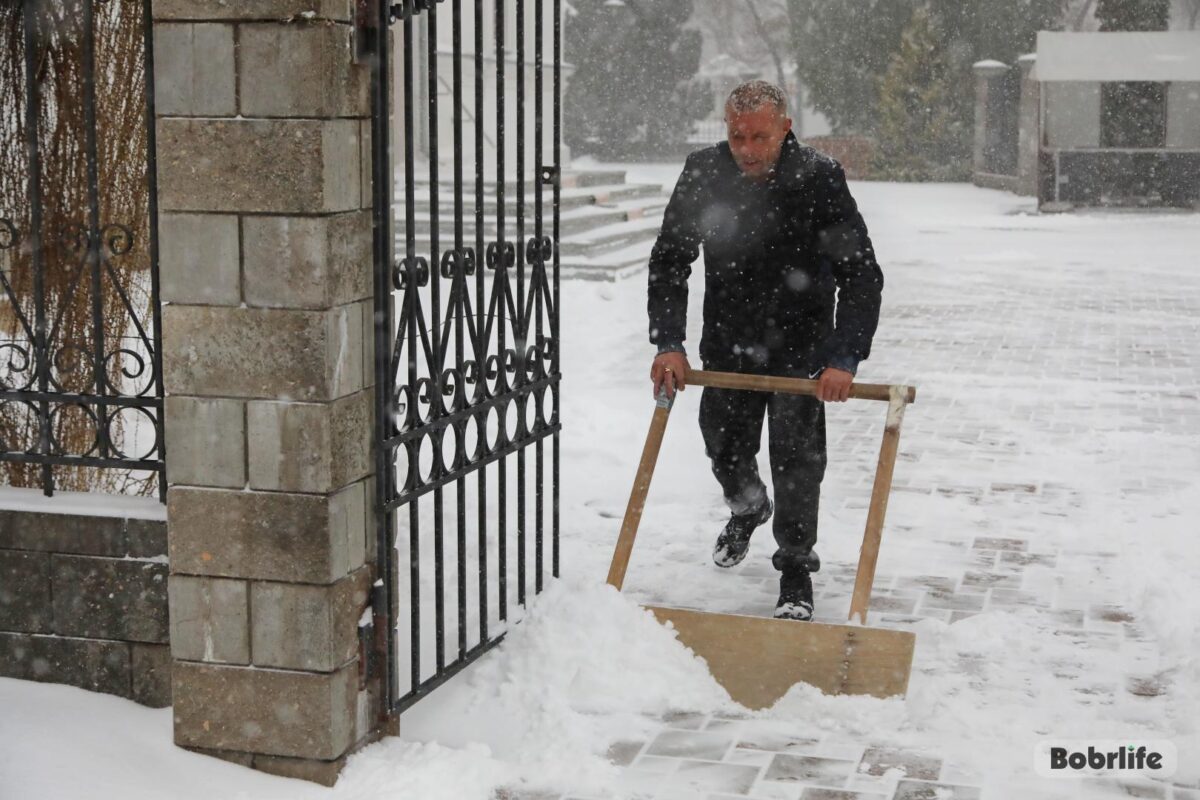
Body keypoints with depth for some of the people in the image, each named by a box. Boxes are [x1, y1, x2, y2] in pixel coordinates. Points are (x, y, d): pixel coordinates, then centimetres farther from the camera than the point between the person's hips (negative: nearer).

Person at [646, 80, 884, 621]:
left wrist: (844, 358, -30)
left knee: (796, 451, -6)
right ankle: (747, 508, 46)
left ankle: (796, 570, 10)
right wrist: (669, 343, -17)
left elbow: (861, 274, -20)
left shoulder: (819, 180, -21)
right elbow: (669, 260, -6)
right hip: (727, 338, 3)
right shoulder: (703, 174, -13)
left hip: (799, 340, -3)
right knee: (725, 445, 12)